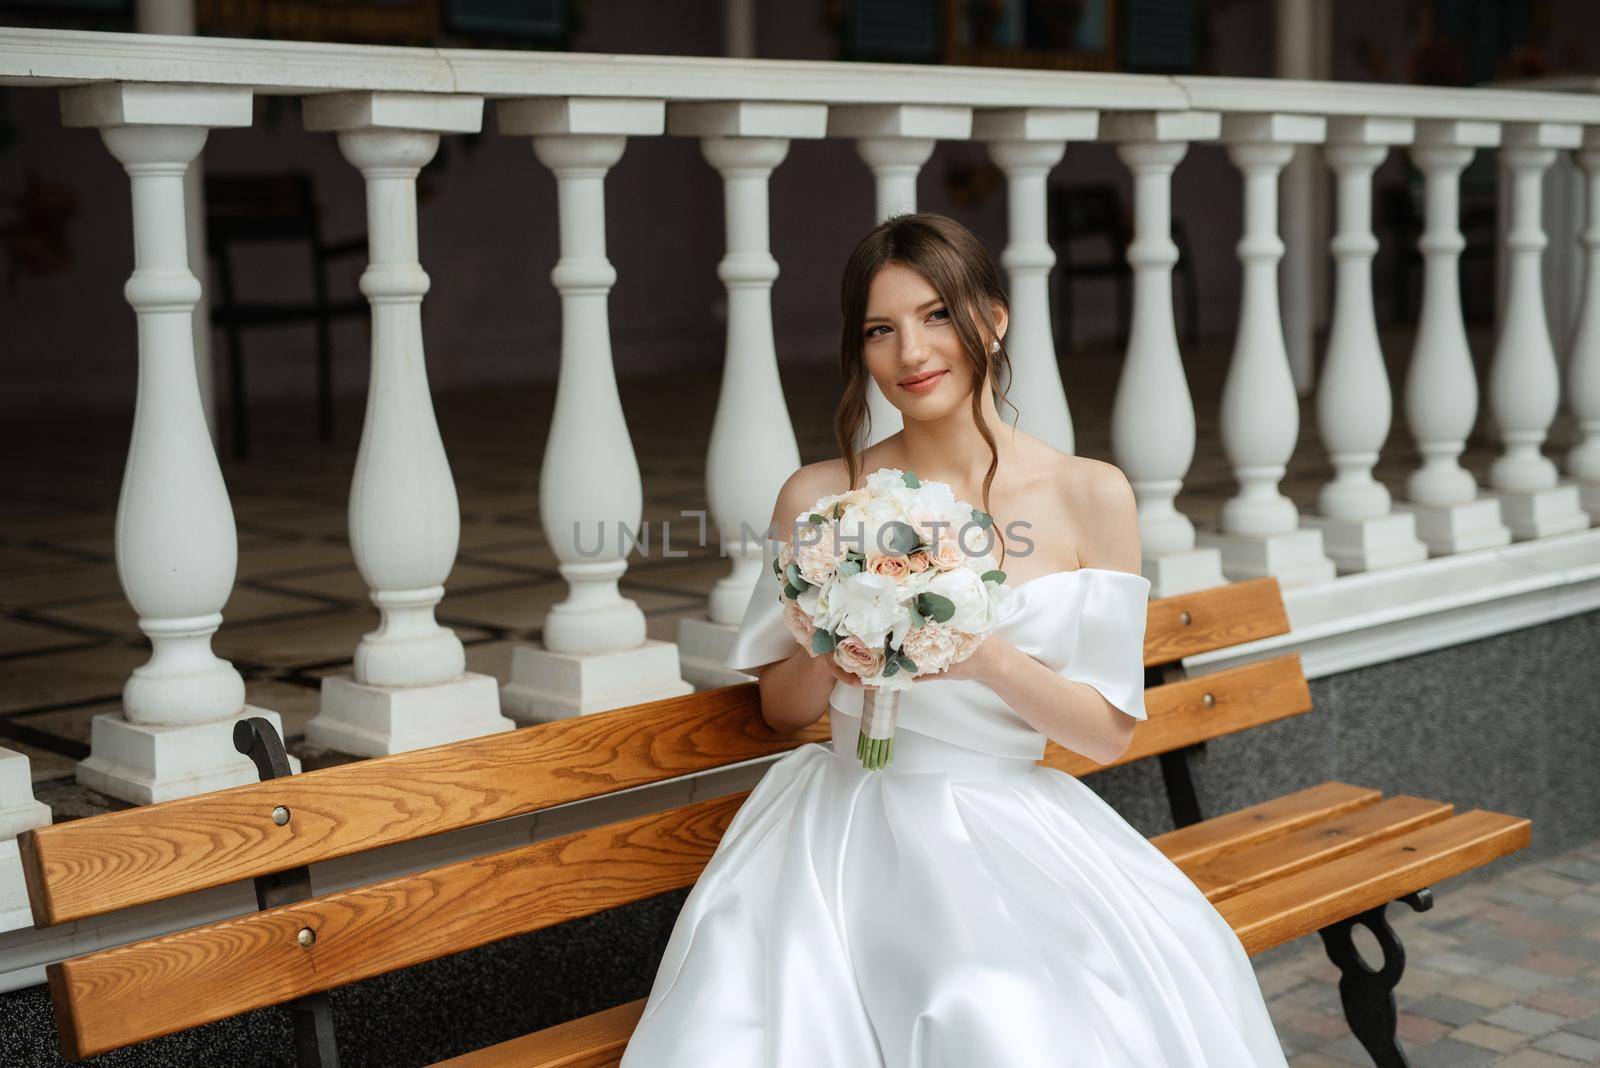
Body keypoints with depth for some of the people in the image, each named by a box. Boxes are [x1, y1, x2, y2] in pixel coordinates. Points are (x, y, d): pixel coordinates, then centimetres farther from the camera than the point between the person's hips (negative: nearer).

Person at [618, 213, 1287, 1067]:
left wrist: (990, 659, -16)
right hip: (852, 819, 0)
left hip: (1011, 826, 0)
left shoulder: (1091, 496, 1)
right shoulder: (818, 497, 2)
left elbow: (1109, 733, 2)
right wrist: (832, 660, -11)